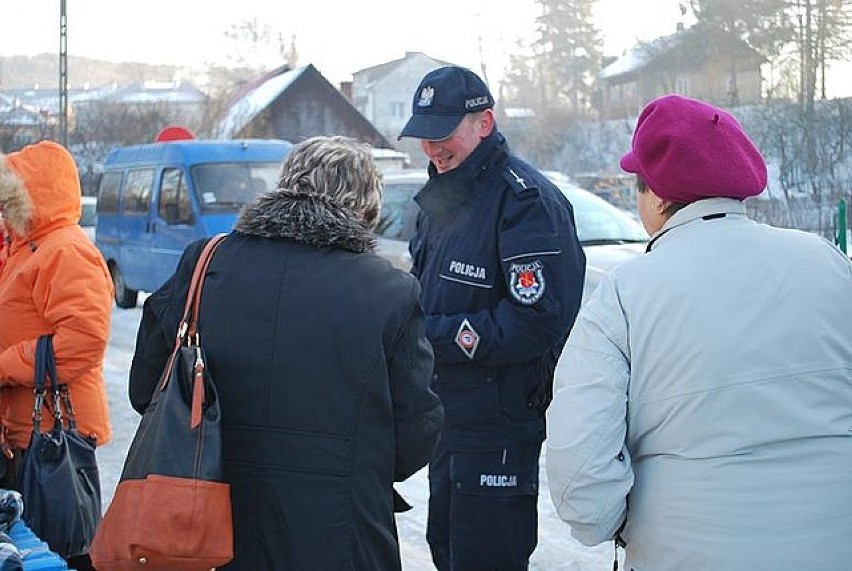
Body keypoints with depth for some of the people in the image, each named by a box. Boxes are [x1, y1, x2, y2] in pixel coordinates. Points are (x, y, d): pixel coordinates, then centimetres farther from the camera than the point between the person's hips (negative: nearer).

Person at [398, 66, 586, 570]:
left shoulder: (526, 199, -18)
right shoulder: (443, 196, 13)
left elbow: (540, 319, -26)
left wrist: (434, 336, -21)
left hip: (501, 428, -9)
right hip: (448, 416, 10)